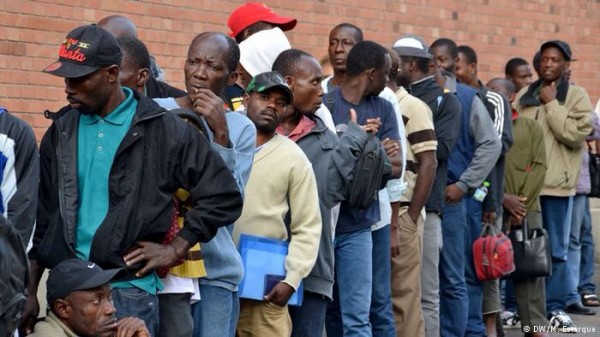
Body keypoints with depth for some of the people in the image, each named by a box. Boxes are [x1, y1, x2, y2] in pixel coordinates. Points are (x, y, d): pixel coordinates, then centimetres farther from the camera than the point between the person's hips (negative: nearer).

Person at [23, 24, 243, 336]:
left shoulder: (164, 131, -4)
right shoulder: (61, 131, 8)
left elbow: (223, 196, -2)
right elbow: (40, 214, 12)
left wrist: (174, 250, -5)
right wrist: (29, 291, 8)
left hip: (129, 290, -4)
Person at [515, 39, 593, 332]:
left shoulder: (577, 97, 1)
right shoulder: (524, 96, 11)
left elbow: (576, 134, -13)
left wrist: (552, 104, -10)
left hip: (556, 185, -3)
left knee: (555, 250, 3)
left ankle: (554, 308, 9)